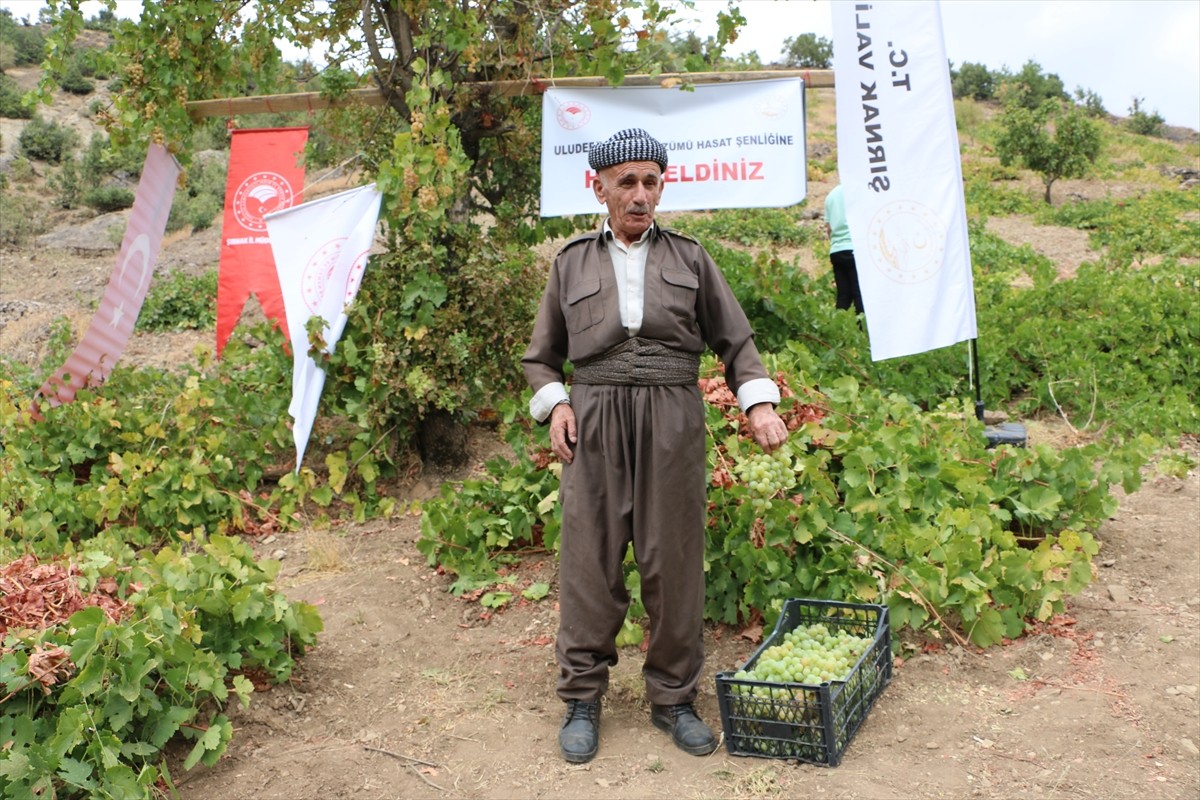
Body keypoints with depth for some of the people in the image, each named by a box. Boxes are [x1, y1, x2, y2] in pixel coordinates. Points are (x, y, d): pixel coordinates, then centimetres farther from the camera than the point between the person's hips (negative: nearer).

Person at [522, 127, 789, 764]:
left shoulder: (689, 258, 10)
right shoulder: (572, 263, 10)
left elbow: (735, 340, 11)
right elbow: (541, 356, 15)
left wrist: (759, 402, -3)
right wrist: (554, 403, -4)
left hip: (672, 423, 0)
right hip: (595, 424, 0)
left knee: (673, 561, 4)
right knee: (589, 560, 1)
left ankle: (672, 697, 19)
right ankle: (581, 697, 17)